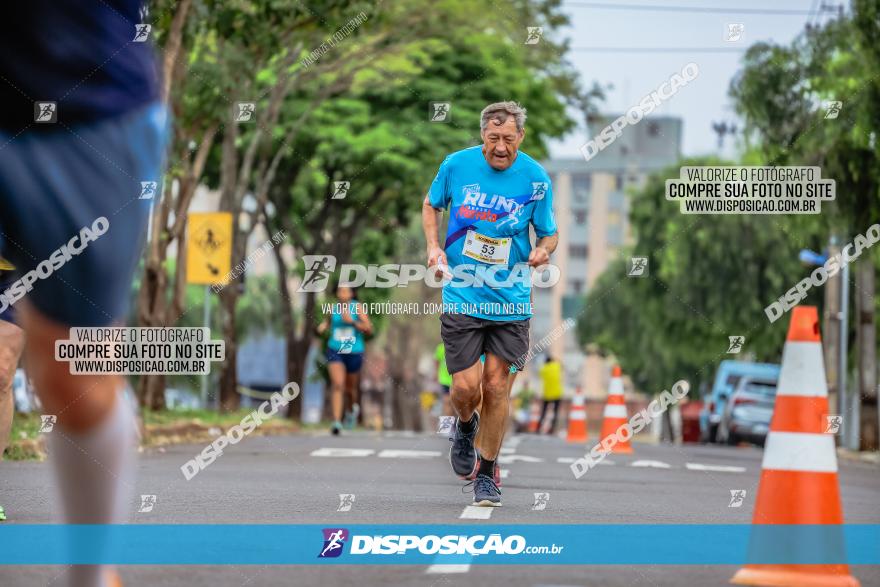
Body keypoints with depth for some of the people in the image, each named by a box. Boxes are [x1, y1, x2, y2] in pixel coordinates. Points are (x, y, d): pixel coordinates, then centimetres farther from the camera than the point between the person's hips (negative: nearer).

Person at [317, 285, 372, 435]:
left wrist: (352, 321, -24)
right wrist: (323, 326, 3)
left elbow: (369, 329, -13)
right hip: (335, 351, 1)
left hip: (354, 353, -1)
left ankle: (354, 406, 52)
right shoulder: (333, 309, 2)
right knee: (337, 385, -18)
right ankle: (337, 421, -23)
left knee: (350, 387, 17)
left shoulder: (358, 308, -7)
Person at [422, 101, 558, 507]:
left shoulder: (536, 178, -5)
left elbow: (549, 233, 6)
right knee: (466, 386, -7)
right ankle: (465, 425, 30)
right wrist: (434, 246, -3)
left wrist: (543, 250, -17)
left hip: (511, 299, 0)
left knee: (496, 387, 2)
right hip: (461, 295, 0)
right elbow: (431, 205, 14)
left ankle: (486, 474, 20)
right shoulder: (457, 165, -5)